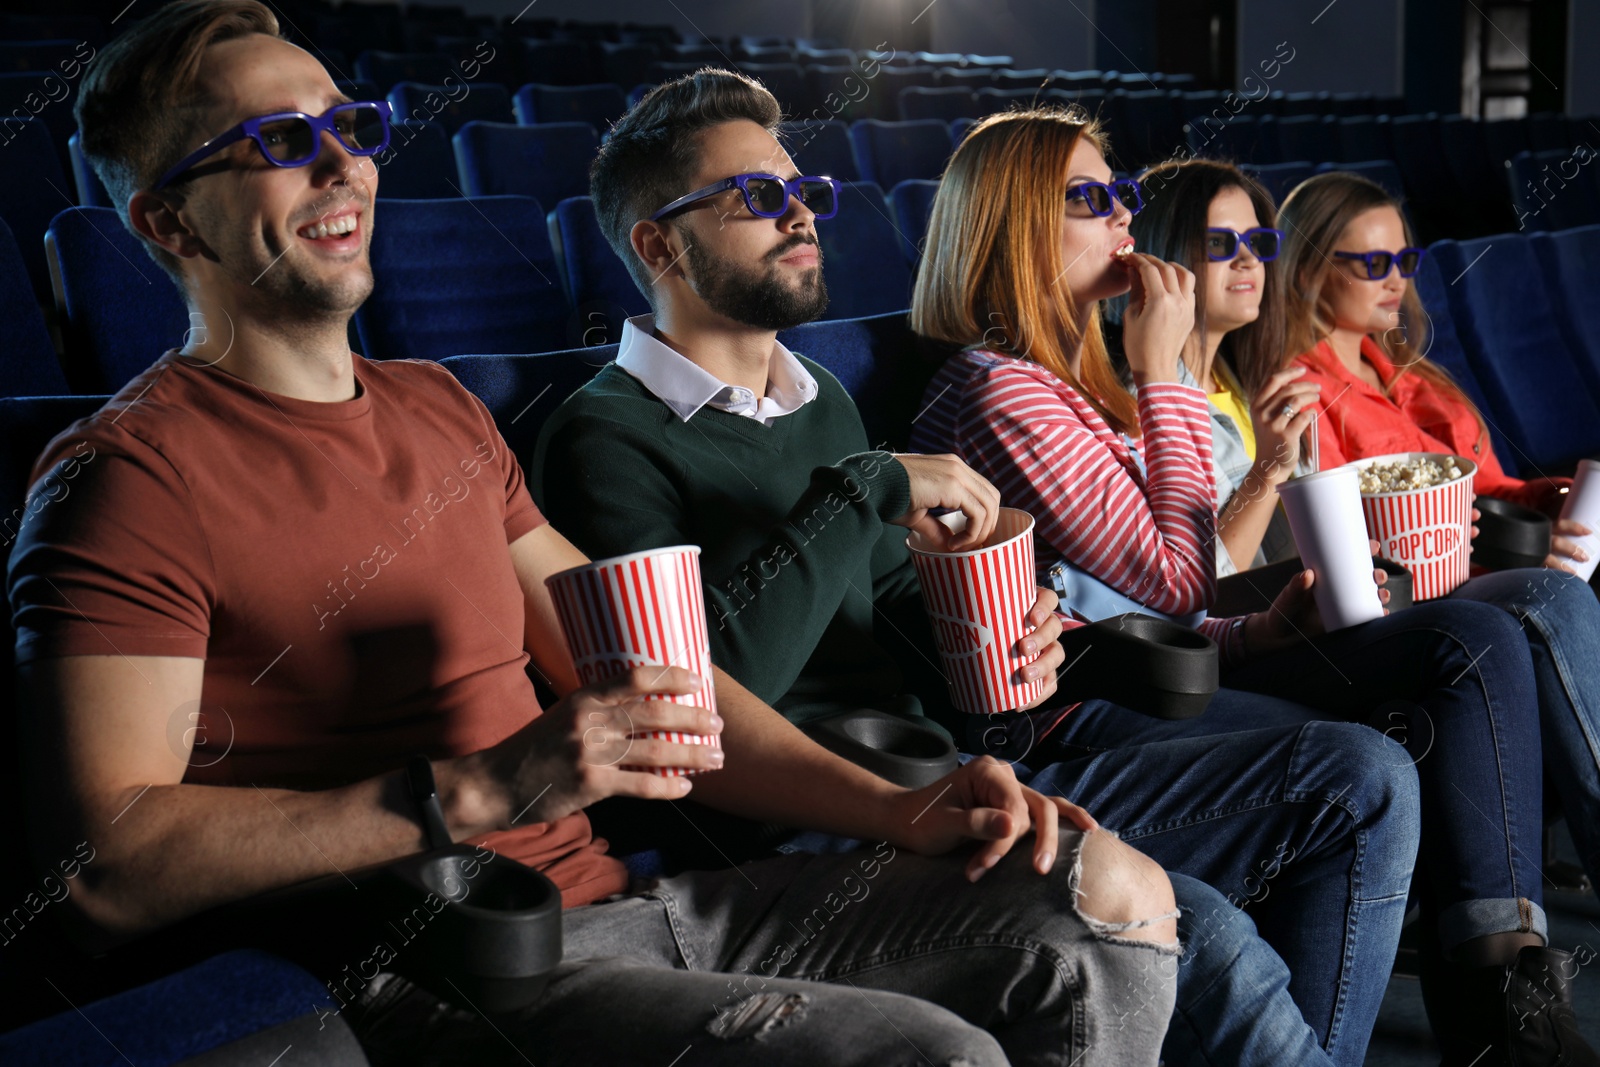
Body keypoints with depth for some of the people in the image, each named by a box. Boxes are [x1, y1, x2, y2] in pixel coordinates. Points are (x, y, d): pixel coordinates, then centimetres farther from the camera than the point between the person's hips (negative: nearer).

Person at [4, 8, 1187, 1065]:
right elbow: (107, 866, -18)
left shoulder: (439, 407, 19)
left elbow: (640, 684, 17)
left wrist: (894, 808, 3)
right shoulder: (131, 475, -6)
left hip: (614, 897, 8)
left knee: (1113, 899, -2)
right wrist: (482, 789, -24)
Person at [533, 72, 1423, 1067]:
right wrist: (868, 487, -15)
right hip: (816, 830, -8)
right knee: (1193, 930, -30)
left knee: (1362, 778, 1)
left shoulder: (821, 401, 22)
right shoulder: (604, 439, -4)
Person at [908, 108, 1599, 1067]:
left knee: (1479, 641, -7)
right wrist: (1164, 371, -8)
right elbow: (1178, 576, -13)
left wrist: (1256, 630, 3)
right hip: (1082, 704, -9)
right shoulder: (997, 393, -10)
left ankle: (1501, 981, -16)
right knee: (1367, 764, -30)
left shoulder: (1081, 381, 22)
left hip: (1160, 664, 10)